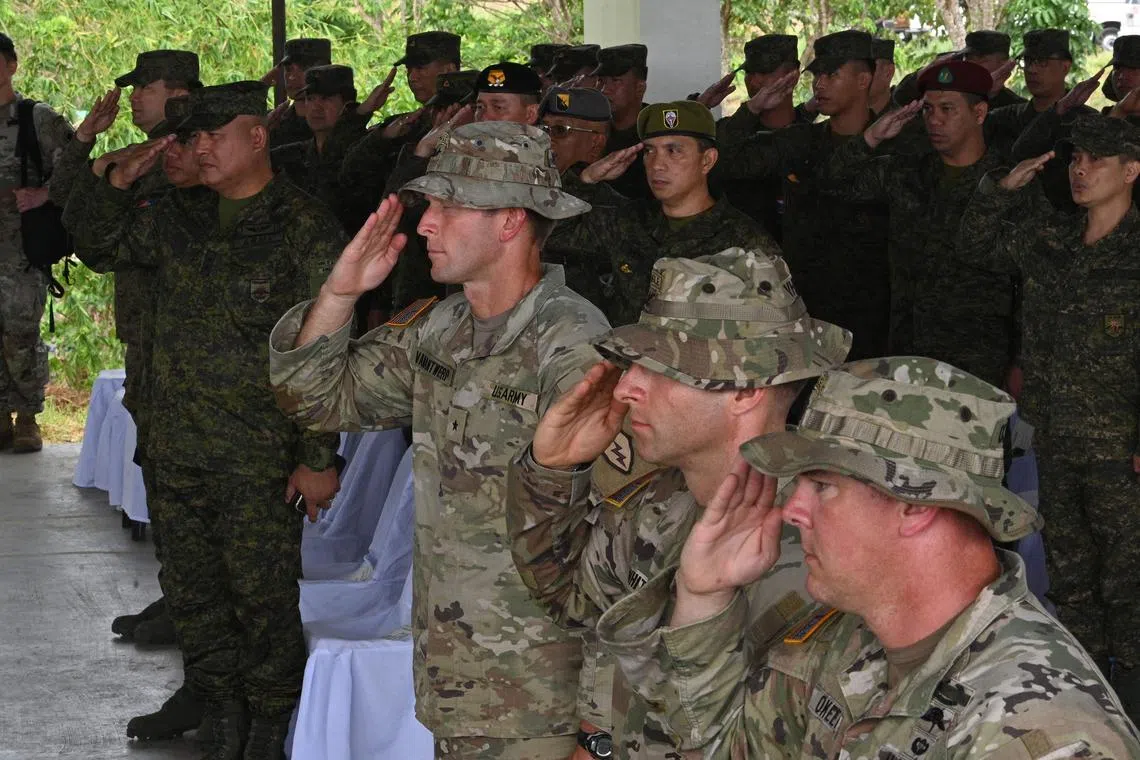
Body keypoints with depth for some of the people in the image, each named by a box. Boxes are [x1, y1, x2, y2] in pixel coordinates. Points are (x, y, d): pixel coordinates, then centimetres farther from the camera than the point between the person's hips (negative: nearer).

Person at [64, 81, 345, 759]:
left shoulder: (306, 230, -10)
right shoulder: (180, 217, 9)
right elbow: (98, 245, 22)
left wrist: (320, 458, -13)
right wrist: (118, 182, 3)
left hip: (259, 461, -6)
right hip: (178, 450, 6)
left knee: (263, 599, 1)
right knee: (193, 594, 13)